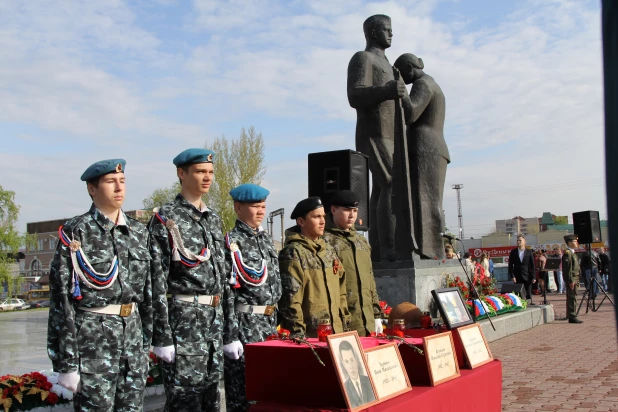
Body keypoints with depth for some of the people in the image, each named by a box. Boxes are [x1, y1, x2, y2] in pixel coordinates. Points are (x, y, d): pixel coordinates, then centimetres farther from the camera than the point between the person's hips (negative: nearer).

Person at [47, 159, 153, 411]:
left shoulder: (138, 232, 9)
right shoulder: (75, 233, -6)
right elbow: (62, 298, -9)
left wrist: (146, 343, 12)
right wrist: (66, 362, -11)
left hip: (132, 333, 5)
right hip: (93, 339, -5)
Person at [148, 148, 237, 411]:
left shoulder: (213, 219, 14)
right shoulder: (165, 220, -6)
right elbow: (157, 282, -12)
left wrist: (230, 332, 12)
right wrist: (162, 337, -16)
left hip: (215, 320, 7)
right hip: (183, 319, -6)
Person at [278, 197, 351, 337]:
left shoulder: (329, 250, 16)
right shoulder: (293, 253, -7)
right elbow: (290, 297, -14)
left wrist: (345, 322, 13)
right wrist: (298, 333, -18)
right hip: (310, 334, -7)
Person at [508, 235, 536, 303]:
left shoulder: (529, 252, 4)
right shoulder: (513, 252, 5)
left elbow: (532, 265, 2)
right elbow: (510, 265, 4)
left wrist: (533, 277, -3)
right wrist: (512, 276, -5)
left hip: (527, 277, -1)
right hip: (517, 278, 1)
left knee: (528, 295, 0)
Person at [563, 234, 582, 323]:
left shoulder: (572, 253, 19)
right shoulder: (567, 253, -13)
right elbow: (568, 268, -19)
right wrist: (571, 281, -22)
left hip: (574, 279, 10)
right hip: (571, 280, -10)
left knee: (572, 298, 11)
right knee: (572, 298, -9)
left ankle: (571, 316, 15)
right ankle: (572, 317, -8)